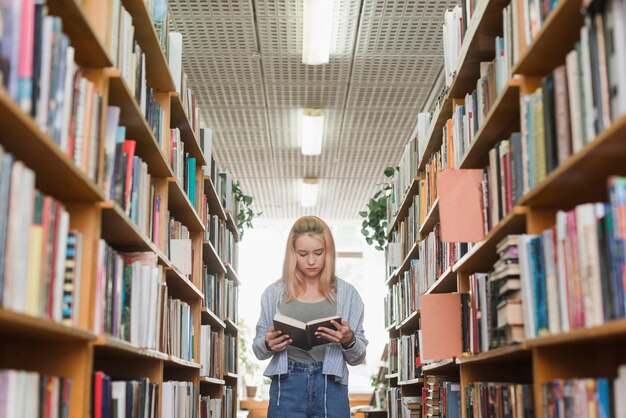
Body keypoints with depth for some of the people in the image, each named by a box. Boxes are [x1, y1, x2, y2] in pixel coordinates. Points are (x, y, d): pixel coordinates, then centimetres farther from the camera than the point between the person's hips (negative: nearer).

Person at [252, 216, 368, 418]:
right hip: (287, 386, 0)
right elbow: (258, 349, 11)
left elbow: (357, 357, 6)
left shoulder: (347, 293, 3)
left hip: (331, 388, 0)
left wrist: (349, 341, -15)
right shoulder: (274, 293, 4)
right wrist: (268, 345, -11)